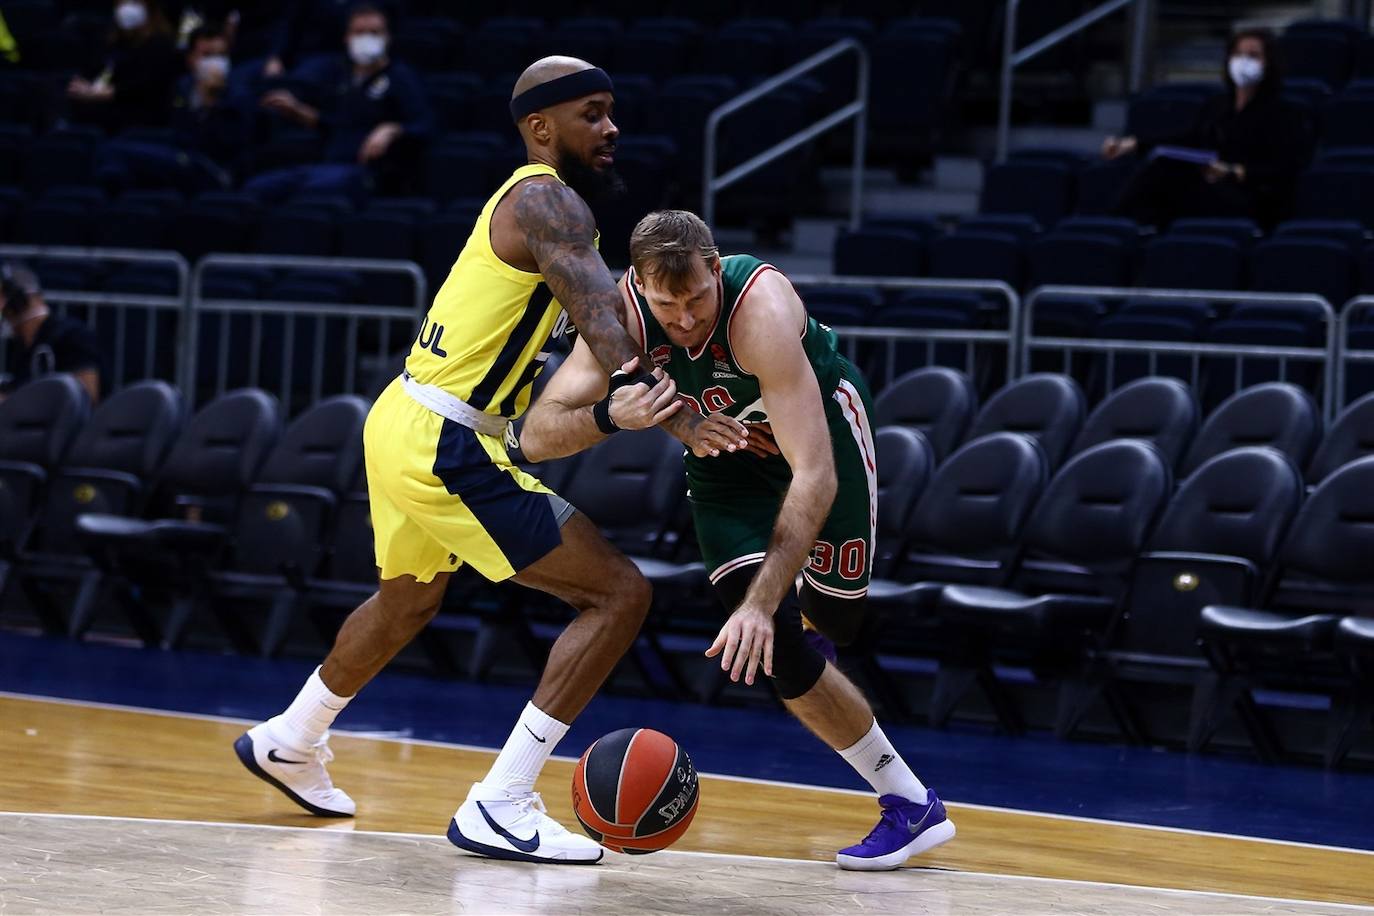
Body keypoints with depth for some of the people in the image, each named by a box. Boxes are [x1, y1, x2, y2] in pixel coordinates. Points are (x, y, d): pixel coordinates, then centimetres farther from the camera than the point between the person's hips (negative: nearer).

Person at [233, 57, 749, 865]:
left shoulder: (529, 202, 17)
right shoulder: (550, 202, -14)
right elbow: (605, 321, -30)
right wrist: (675, 416, -42)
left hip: (402, 426, 10)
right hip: (446, 447, -10)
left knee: (410, 600, 36)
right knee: (620, 592, -11)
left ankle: (289, 741, 55)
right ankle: (501, 806, -12)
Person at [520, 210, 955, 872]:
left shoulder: (761, 309, -41)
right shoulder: (622, 313, -30)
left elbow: (814, 476, -46)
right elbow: (536, 438, -30)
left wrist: (761, 601, -53)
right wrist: (609, 416, -51)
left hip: (819, 422, -3)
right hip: (726, 453, 3)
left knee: (840, 621, -3)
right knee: (774, 644, -9)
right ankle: (909, 803, 8)